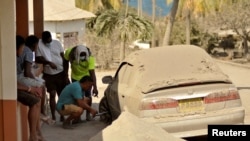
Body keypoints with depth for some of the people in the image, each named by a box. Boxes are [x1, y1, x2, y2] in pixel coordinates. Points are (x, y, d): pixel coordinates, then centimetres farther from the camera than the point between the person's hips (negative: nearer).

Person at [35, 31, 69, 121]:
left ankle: (62, 115, 16)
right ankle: (53, 116, 10)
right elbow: (38, 59, -11)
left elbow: (64, 58, 0)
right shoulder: (39, 44, -9)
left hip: (60, 73, 1)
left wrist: (66, 74, -4)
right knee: (52, 94, 0)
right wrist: (48, 62, -28)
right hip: (49, 74, -1)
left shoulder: (57, 43, -3)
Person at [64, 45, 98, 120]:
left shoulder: (90, 58, -33)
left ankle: (88, 114, 15)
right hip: (75, 77, 1)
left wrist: (95, 87, -40)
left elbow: (92, 73, -35)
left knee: (88, 96, -2)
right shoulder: (69, 52, -28)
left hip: (86, 77, -1)